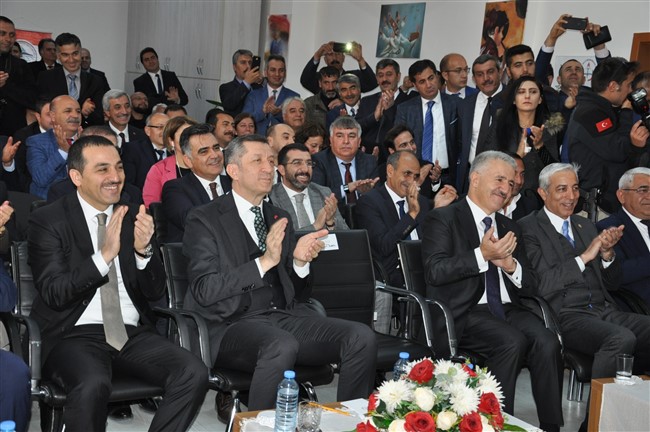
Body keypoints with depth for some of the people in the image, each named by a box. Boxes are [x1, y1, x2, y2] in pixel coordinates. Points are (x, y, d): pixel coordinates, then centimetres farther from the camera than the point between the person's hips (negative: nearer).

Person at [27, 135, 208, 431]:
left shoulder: (133, 217, 11)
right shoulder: (48, 221, 0)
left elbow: (156, 292, 8)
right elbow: (53, 293, -10)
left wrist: (143, 250, -12)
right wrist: (104, 256, -22)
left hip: (132, 332, 4)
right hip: (75, 334, -4)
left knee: (194, 374, -22)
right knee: (93, 385, -36)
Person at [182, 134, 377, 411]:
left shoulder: (279, 218, 19)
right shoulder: (205, 220, 1)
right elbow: (203, 291, -11)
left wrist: (299, 260, -2)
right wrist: (263, 262, -19)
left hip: (285, 315, 6)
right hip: (233, 324, -6)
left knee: (362, 337, -17)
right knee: (282, 345, -37)